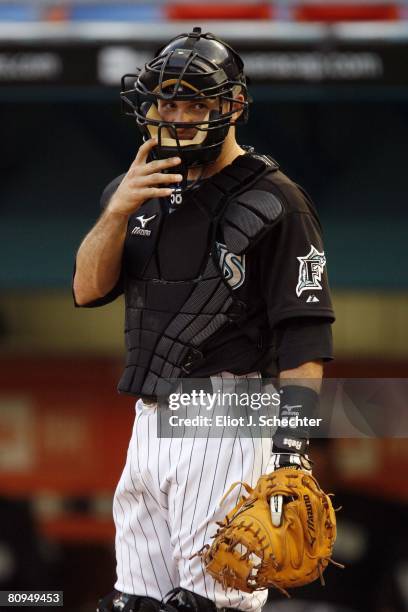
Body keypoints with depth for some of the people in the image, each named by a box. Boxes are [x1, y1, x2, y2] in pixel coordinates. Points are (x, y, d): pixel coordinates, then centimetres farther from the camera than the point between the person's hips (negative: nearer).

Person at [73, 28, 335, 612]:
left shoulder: (273, 201, -7)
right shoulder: (145, 192, 16)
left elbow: (306, 333, -11)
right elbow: (89, 289, 8)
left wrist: (291, 447, -19)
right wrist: (118, 210, -9)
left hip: (227, 426, -7)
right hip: (150, 425, 7)